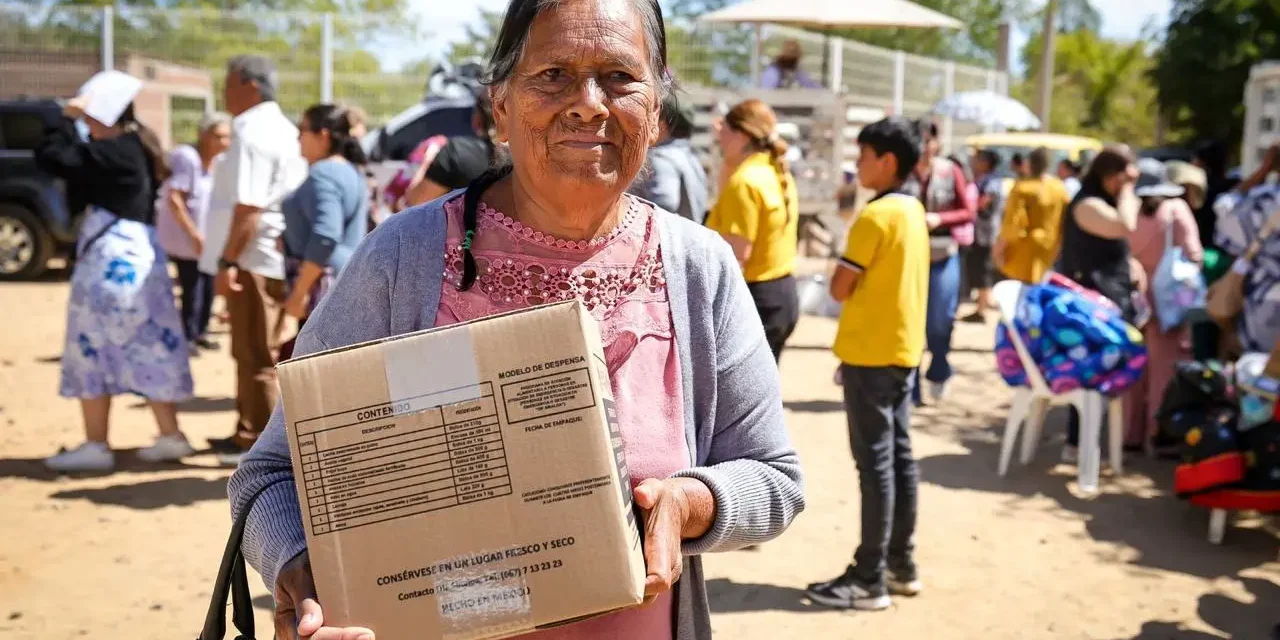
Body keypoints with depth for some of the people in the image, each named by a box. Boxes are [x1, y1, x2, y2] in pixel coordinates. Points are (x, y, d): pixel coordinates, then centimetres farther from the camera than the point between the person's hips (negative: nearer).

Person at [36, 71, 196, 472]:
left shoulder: (114, 153, -17)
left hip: (112, 261, -9)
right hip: (140, 256, 9)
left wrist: (68, 119, -7)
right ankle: (170, 436, 14)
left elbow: (50, 156, -20)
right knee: (148, 349, 11)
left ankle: (96, 446, 7)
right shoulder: (138, 149, 11)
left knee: (93, 349, 1)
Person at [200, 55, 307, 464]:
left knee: (255, 357, -3)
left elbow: (248, 207, -24)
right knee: (252, 352, 17)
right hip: (270, 257, 10)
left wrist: (228, 261, -24)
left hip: (253, 260, -10)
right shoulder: (281, 129, 17)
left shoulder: (252, 133, -16)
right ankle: (248, 434, 26)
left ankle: (260, 444, 4)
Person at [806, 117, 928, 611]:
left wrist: (842, 269, 3)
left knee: (875, 464, -5)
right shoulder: (914, 212, 11)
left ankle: (869, 580, 1)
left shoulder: (875, 216, -17)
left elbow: (840, 288, -15)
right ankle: (902, 565, 21)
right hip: (903, 349, 9)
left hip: (871, 354, -9)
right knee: (900, 457, 12)